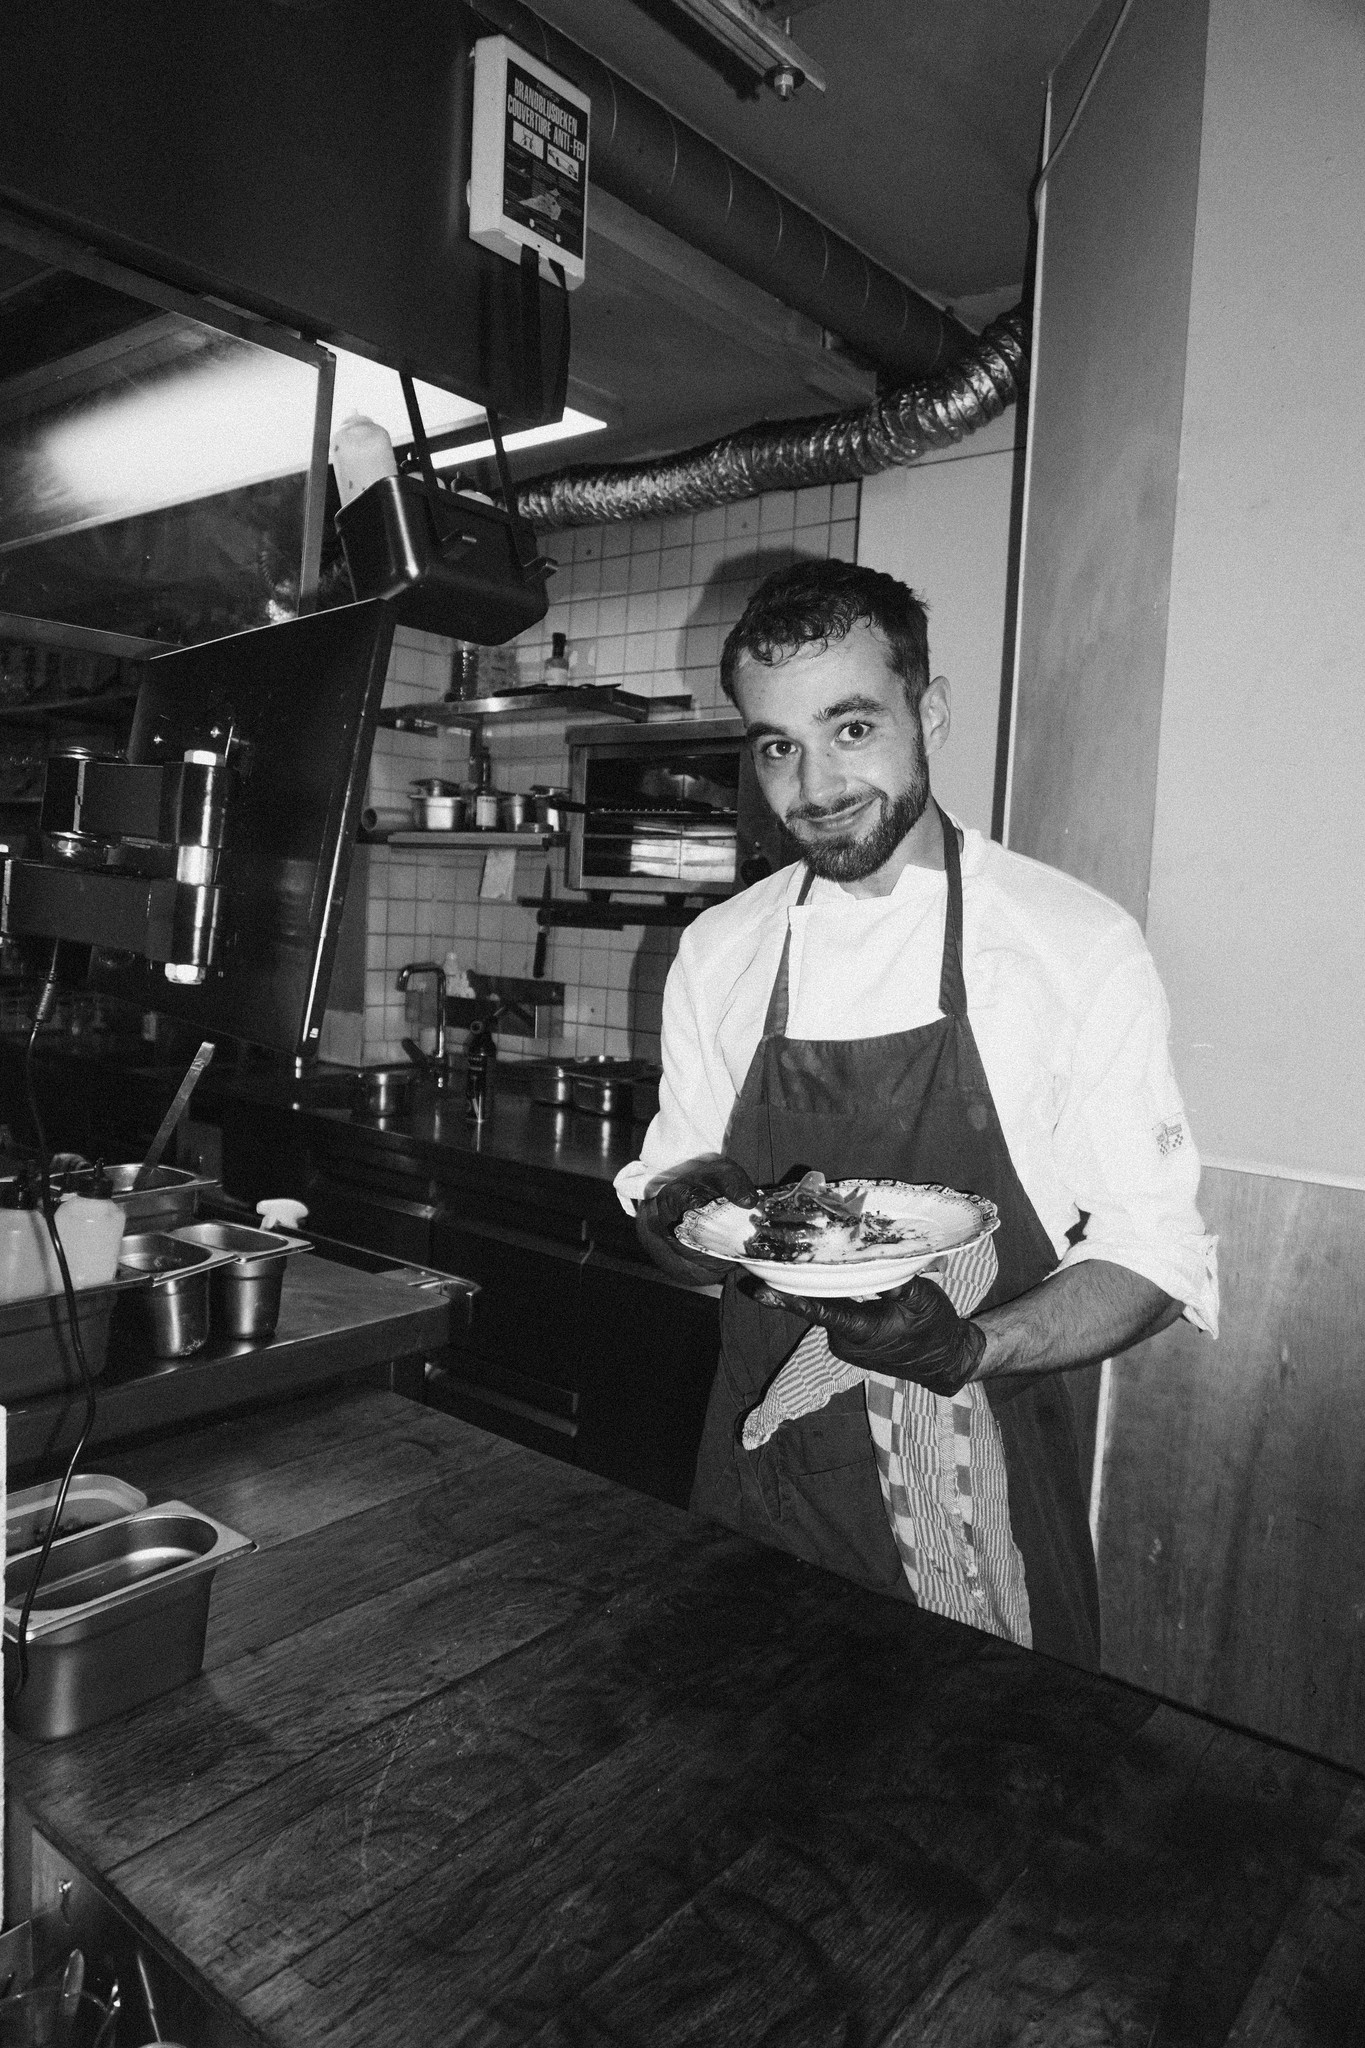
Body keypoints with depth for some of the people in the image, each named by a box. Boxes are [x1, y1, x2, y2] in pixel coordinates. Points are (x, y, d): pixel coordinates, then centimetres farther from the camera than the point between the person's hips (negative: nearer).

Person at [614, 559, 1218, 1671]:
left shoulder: (1081, 943, -12)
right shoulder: (718, 951, 0)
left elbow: (1153, 1248, -9)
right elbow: (677, 1214, 9)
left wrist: (972, 1348, -25)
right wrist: (681, 1209, -14)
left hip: (980, 1485, -3)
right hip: (763, 1466, 4)